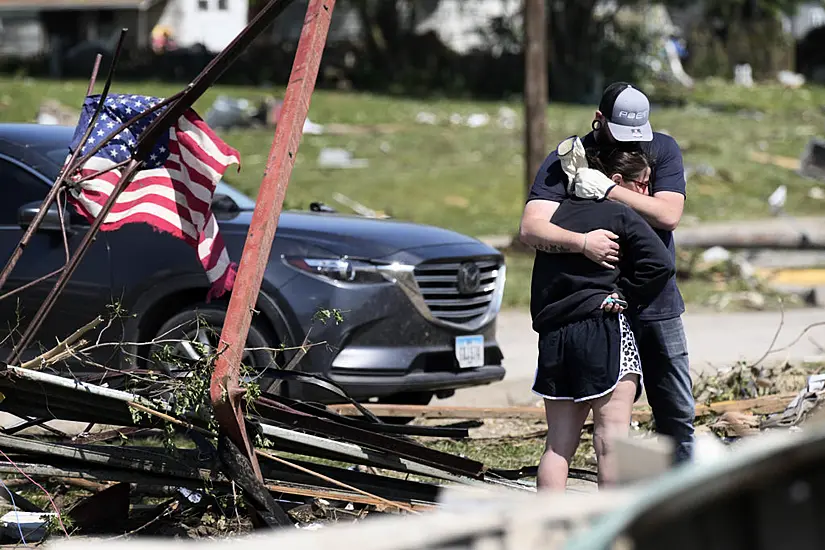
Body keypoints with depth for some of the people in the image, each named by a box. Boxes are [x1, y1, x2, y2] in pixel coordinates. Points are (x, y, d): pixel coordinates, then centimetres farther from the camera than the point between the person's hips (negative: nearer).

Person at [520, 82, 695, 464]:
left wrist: (609, 190, -22)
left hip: (659, 304, 3)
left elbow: (669, 215, -14)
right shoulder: (566, 161, -7)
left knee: (678, 414, 8)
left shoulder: (662, 150, 1)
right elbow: (531, 229, -19)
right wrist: (580, 242, -38)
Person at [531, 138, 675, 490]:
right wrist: (625, 297, -1)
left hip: (552, 334, 6)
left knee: (559, 443, 8)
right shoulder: (621, 216, -3)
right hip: (601, 329, -6)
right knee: (612, 436, -3)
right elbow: (660, 263, -12)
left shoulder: (559, 214, 16)